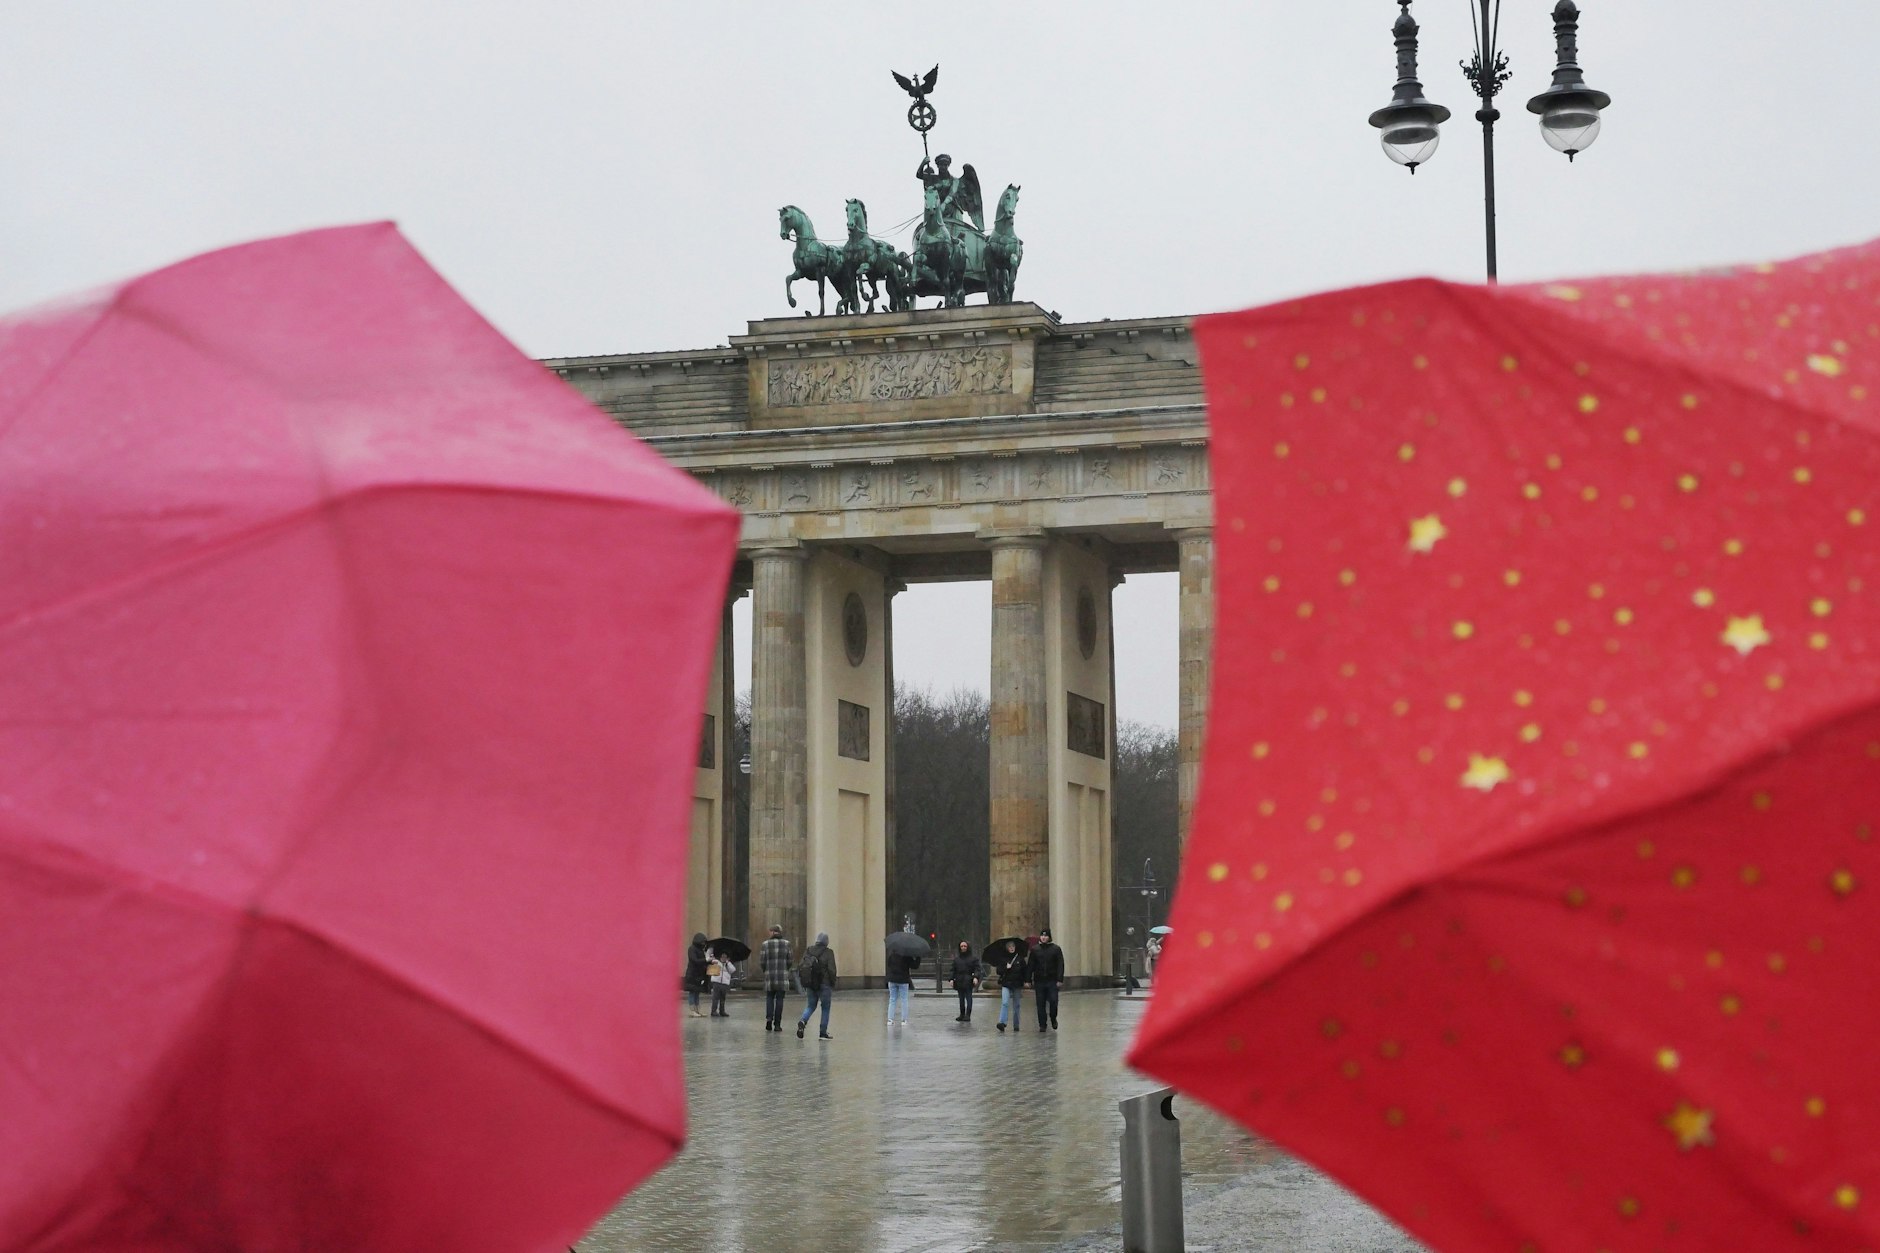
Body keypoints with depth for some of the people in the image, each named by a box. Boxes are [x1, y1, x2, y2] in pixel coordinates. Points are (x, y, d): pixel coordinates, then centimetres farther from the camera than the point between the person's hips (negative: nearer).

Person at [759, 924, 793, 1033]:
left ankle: (769, 1018, -6)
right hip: (783, 975, 0)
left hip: (769, 975, 0)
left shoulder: (766, 944, -3)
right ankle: (777, 1024, 4)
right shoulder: (786, 944, -1)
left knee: (769, 998, 13)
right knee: (779, 999, 5)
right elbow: (789, 961, 1)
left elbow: (762, 962, -2)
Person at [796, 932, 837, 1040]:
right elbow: (832, 970, -12)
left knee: (811, 1006, 18)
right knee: (825, 1007, 9)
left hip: (811, 985, 4)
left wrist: (803, 982, 12)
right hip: (824, 984, -4)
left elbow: (801, 967, 4)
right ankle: (823, 1033, 9)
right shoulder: (828, 953, -9)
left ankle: (803, 1021, -10)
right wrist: (833, 985, -1)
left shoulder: (808, 951, 4)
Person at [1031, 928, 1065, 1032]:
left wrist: (1059, 979, -9)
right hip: (1039, 981, 2)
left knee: (1053, 1001, -7)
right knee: (1040, 1004, 1)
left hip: (1052, 981, -2)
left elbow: (1060, 965, 0)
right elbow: (1031, 966, 9)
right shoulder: (1035, 950, 8)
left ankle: (1053, 1019, 19)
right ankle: (1042, 1025, 9)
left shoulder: (1056, 949, 3)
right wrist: (1029, 980, 3)